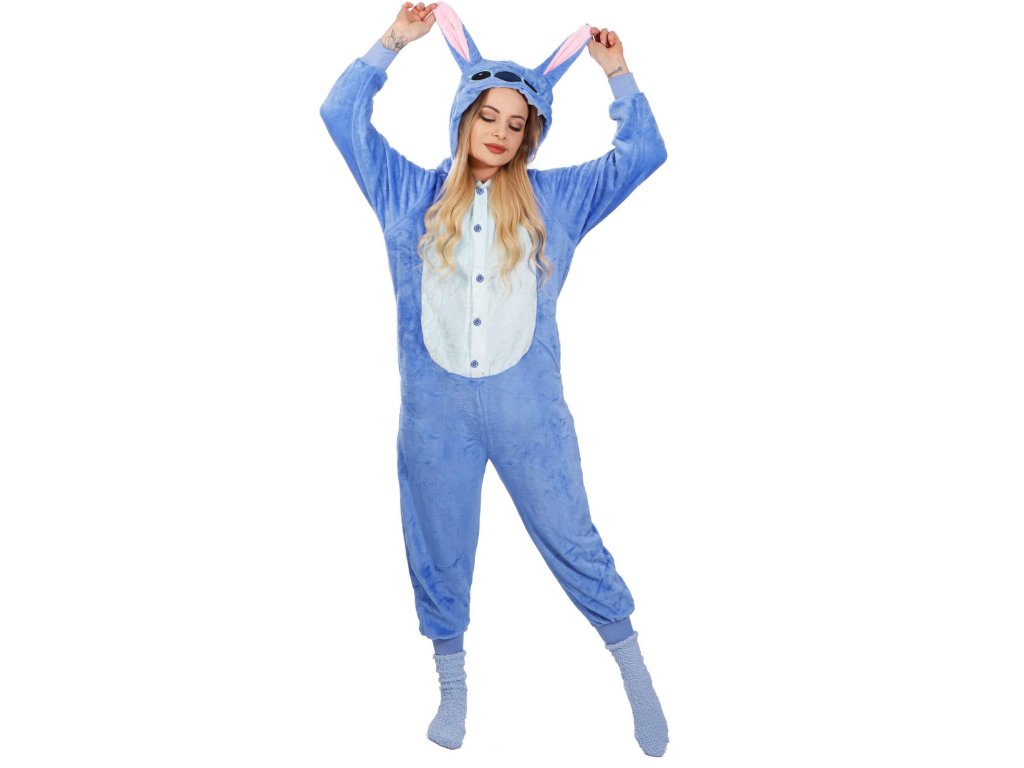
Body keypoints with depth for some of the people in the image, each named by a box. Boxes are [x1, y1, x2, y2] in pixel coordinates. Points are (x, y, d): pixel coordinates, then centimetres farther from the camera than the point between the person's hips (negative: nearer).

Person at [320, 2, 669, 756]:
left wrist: (617, 73, 0)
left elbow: (643, 154, 6)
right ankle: (453, 689, 31)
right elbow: (343, 115, 6)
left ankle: (637, 674, 24)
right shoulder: (413, 194, 7)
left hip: (528, 404, -1)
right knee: (440, 552, 11)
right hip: (436, 405, 1)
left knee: (573, 541, 6)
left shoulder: (554, 197, 6)